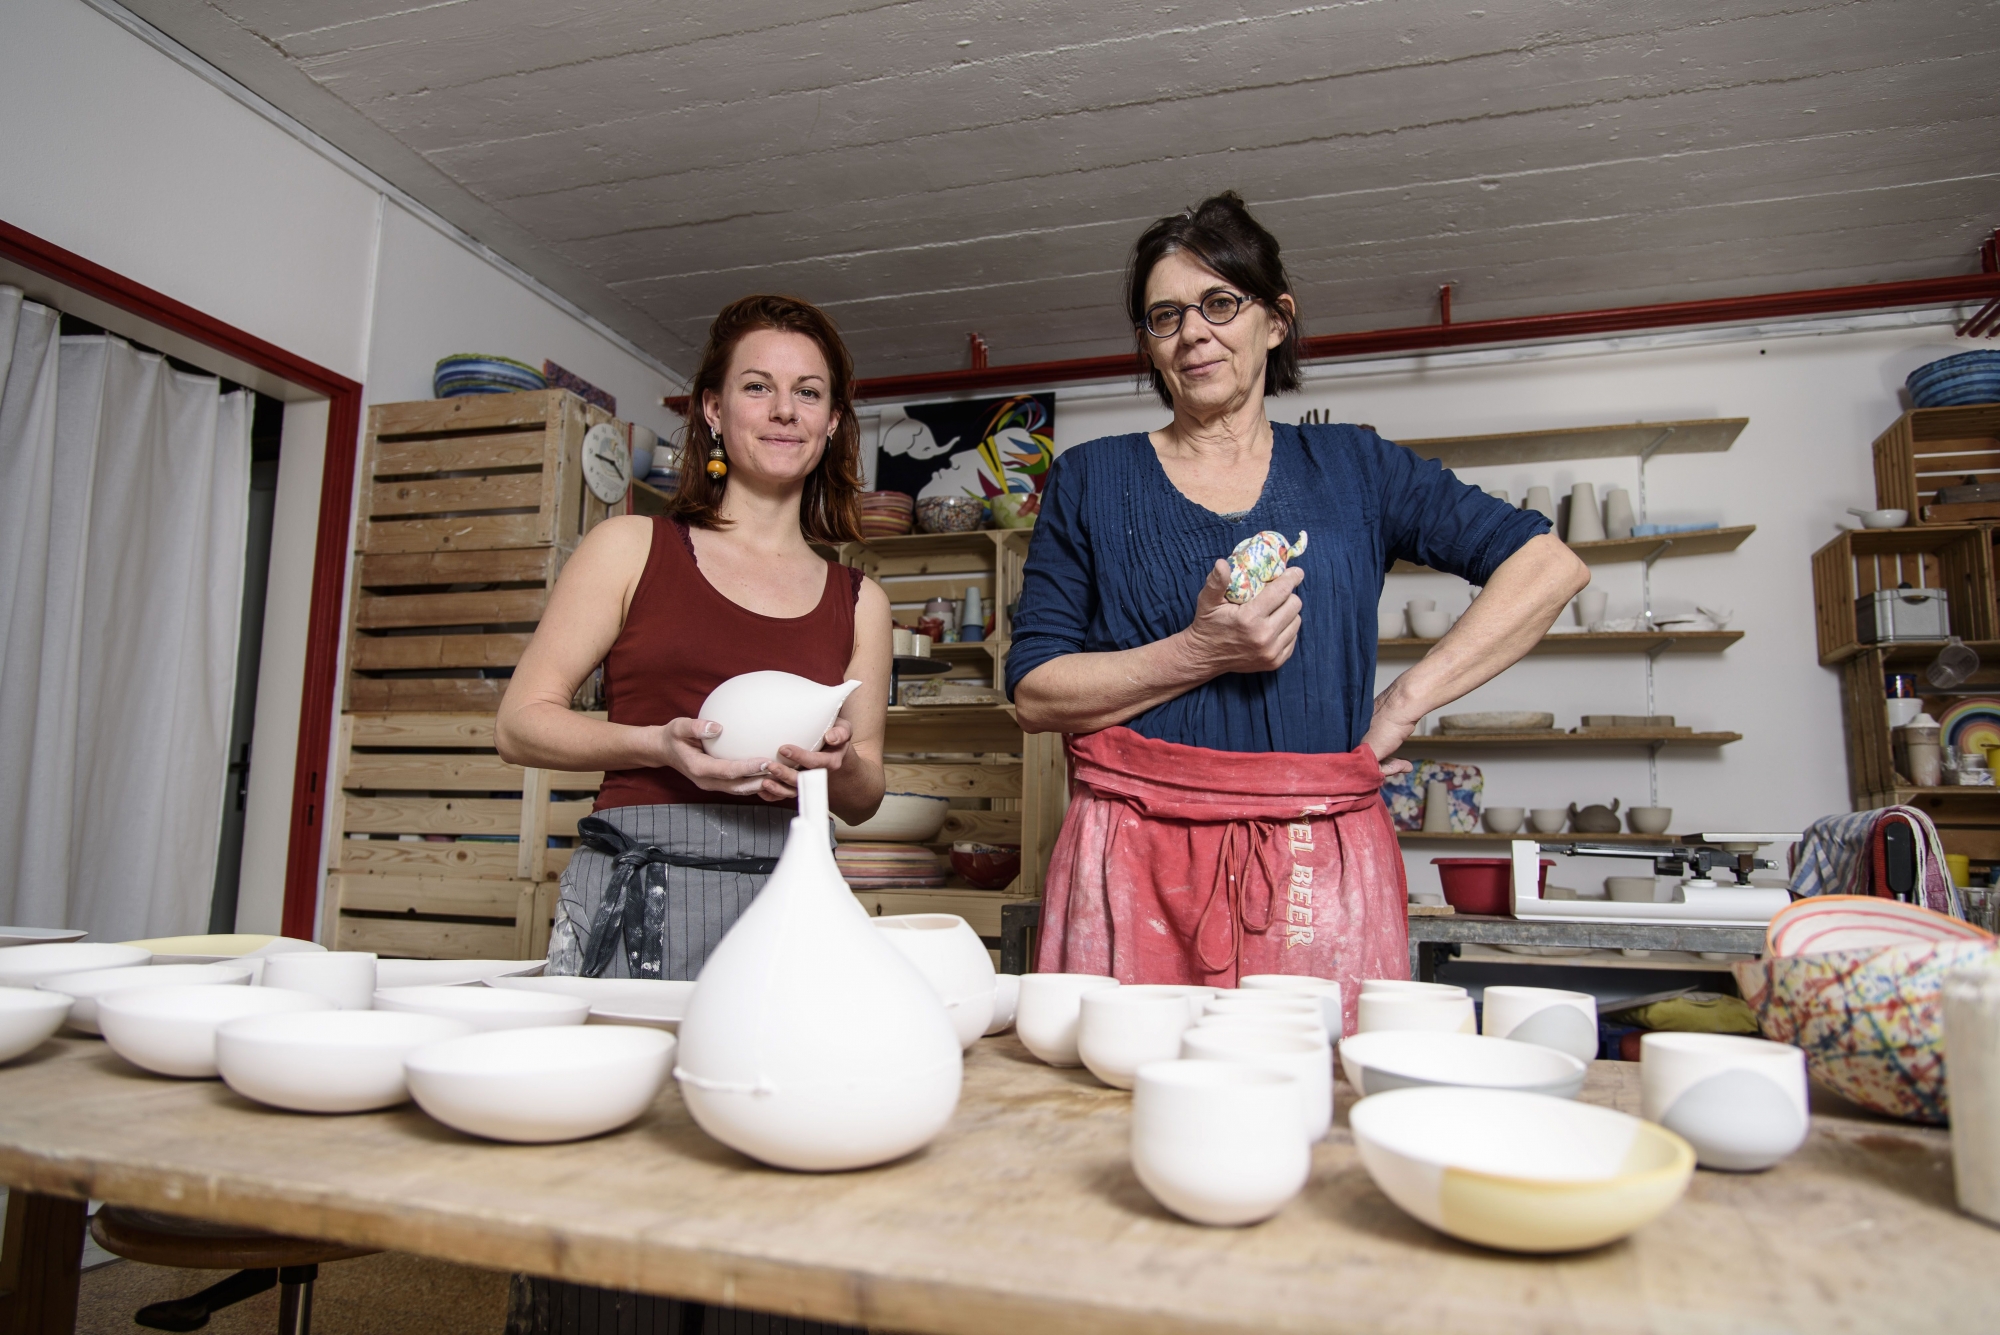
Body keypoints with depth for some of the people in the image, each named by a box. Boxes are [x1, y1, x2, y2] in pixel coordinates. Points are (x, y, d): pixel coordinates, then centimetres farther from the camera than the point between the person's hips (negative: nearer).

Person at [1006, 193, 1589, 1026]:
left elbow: (1550, 567, 6)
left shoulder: (1353, 467, 11)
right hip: (1134, 863, 0)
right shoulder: (1091, 479, 9)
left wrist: (1402, 706, -2)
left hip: (1318, 869, 1)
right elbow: (1034, 692, 1)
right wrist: (1199, 653, -11)